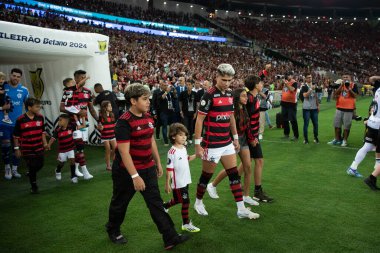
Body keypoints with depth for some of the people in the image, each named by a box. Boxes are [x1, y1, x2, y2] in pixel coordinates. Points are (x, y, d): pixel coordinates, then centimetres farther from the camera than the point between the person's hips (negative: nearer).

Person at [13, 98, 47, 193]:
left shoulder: (40, 117, -1)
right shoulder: (20, 120, -14)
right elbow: (16, 136, -5)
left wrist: (45, 143, 5)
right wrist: (17, 148, -4)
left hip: (39, 148, 4)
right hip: (27, 149, -4)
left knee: (40, 164, 11)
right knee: (32, 167, 3)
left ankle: (31, 174, 42)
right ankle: (34, 186, 21)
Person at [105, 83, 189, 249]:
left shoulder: (148, 118, 4)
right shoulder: (124, 122, -20)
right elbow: (124, 152, -23)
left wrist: (158, 163, 17)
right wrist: (135, 176, -25)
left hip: (148, 168, 6)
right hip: (127, 171, -6)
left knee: (156, 203, 5)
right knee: (120, 203, 15)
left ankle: (170, 238, 10)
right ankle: (113, 231, 40)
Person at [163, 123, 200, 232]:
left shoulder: (184, 148, 4)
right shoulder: (172, 151, -21)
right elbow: (169, 169, -19)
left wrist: (196, 155, 8)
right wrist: (167, 184, -17)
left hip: (186, 180, 8)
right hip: (178, 182, -8)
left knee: (178, 200, 23)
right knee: (185, 202, 0)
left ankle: (164, 206, 48)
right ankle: (186, 223, 16)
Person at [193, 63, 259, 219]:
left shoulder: (229, 95, 8)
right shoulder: (209, 95, -15)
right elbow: (199, 120, -15)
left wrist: (235, 138, 17)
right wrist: (197, 144, -16)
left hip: (227, 144, 7)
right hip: (212, 145, -7)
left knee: (234, 175, 7)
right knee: (206, 176, 8)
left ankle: (241, 209, 15)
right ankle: (198, 202, 30)